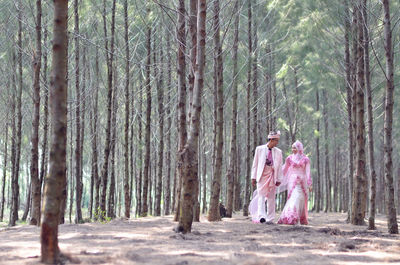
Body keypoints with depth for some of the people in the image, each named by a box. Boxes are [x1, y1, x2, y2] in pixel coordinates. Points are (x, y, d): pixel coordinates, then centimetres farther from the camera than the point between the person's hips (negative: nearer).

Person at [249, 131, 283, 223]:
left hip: (272, 176, 2)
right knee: (261, 196, -12)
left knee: (271, 198, 3)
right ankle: (261, 216, -23)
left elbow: (279, 166, 8)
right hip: (262, 176, -2)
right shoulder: (259, 149, 4)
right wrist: (253, 177, 0)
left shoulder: (278, 152, 8)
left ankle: (270, 218, 8)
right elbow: (255, 164, 5)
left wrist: (278, 179, 1)